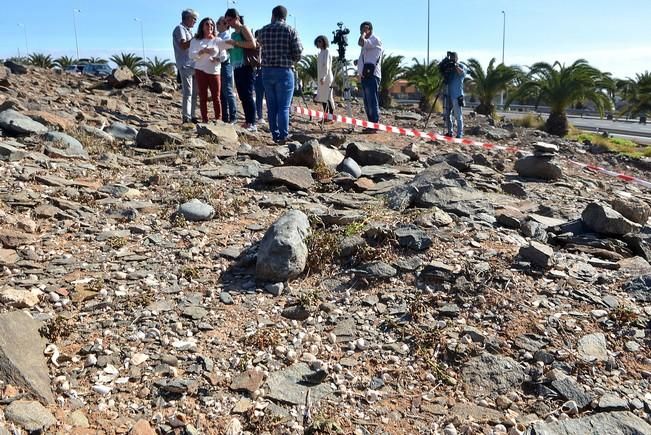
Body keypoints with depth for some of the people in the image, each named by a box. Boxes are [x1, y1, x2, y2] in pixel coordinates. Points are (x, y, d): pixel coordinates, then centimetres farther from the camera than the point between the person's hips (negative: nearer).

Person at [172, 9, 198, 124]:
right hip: (185, 65, -9)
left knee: (194, 93, 10)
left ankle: (191, 116, 16)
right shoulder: (180, 28, -4)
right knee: (188, 92, -12)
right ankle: (186, 117, -12)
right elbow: (183, 46, -16)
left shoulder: (188, 30, 23)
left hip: (193, 65, 9)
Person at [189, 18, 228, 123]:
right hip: (200, 71, 0)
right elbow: (191, 55, -4)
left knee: (216, 97, -3)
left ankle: (218, 120, 2)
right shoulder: (195, 41, 7)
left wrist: (217, 59, -20)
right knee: (203, 97, 1)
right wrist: (202, 51, -20)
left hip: (215, 71, 0)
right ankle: (205, 120, 5)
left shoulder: (218, 40, 8)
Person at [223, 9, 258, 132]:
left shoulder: (244, 29, -2)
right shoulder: (233, 33, 20)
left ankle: (252, 124, -12)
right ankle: (247, 122, 11)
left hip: (245, 67, -9)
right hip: (236, 68, 9)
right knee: (242, 96, 7)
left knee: (247, 95, -12)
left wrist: (235, 43, -16)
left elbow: (253, 44, -16)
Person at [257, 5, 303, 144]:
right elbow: (298, 53, -6)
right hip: (284, 71, -3)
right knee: (283, 107, -2)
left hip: (267, 71, 3)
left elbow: (263, 48, 14)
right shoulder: (290, 31, -4)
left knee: (271, 106, 10)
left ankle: (275, 135, 14)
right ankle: (283, 137, -4)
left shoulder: (263, 31, 6)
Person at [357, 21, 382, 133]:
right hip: (365, 75, 9)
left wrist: (364, 33, -8)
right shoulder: (367, 42, 22)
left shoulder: (375, 40, -7)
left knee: (372, 102, -12)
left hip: (371, 75, -9)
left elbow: (361, 42, -23)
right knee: (367, 103, 9)